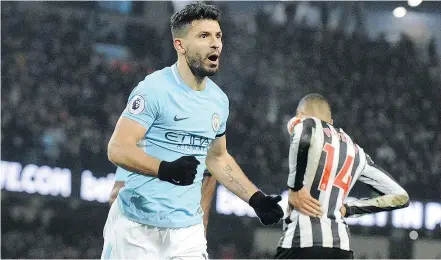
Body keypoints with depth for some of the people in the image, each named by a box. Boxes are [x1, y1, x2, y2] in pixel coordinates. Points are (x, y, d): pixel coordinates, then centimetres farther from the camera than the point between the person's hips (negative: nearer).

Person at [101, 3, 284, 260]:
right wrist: (165, 169, -31)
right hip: (138, 227, -6)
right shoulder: (154, 89, -12)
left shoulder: (219, 100, 10)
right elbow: (118, 149, -17)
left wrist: (256, 198, 16)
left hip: (187, 230, 6)